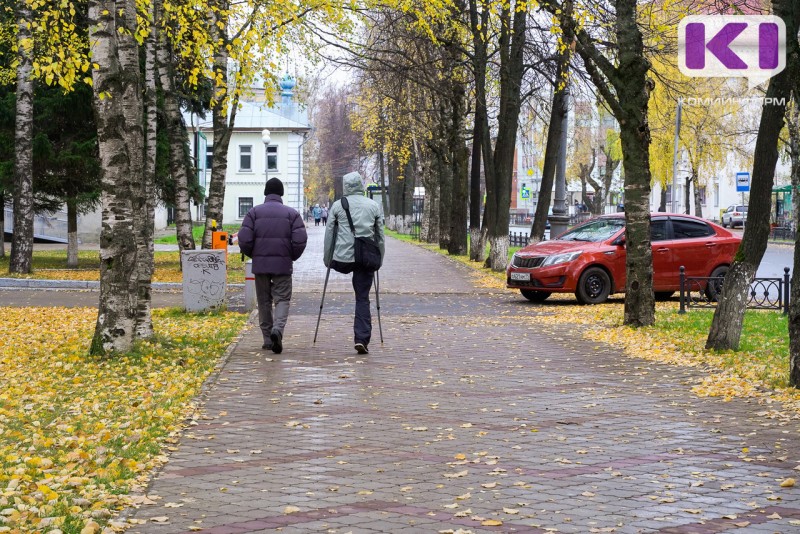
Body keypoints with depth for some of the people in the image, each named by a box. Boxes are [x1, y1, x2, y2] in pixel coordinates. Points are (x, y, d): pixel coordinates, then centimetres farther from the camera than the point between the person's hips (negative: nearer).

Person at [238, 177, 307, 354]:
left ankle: (268, 339, 13)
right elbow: (300, 240, -8)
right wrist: (292, 257, 9)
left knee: (264, 301, 12)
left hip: (260, 264, 1)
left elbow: (244, 239, -7)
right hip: (283, 264, -1)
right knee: (282, 299, 1)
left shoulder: (254, 212, 2)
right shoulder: (291, 213, 1)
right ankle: (278, 329, -25)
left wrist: (252, 254, 12)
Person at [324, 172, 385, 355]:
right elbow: (380, 235, 10)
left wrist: (327, 259, 14)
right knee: (363, 299, 4)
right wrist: (379, 260, 18)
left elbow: (329, 234, 5)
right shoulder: (374, 206, 6)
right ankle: (362, 339, -4)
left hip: (342, 259, -1)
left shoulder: (337, 206, 2)